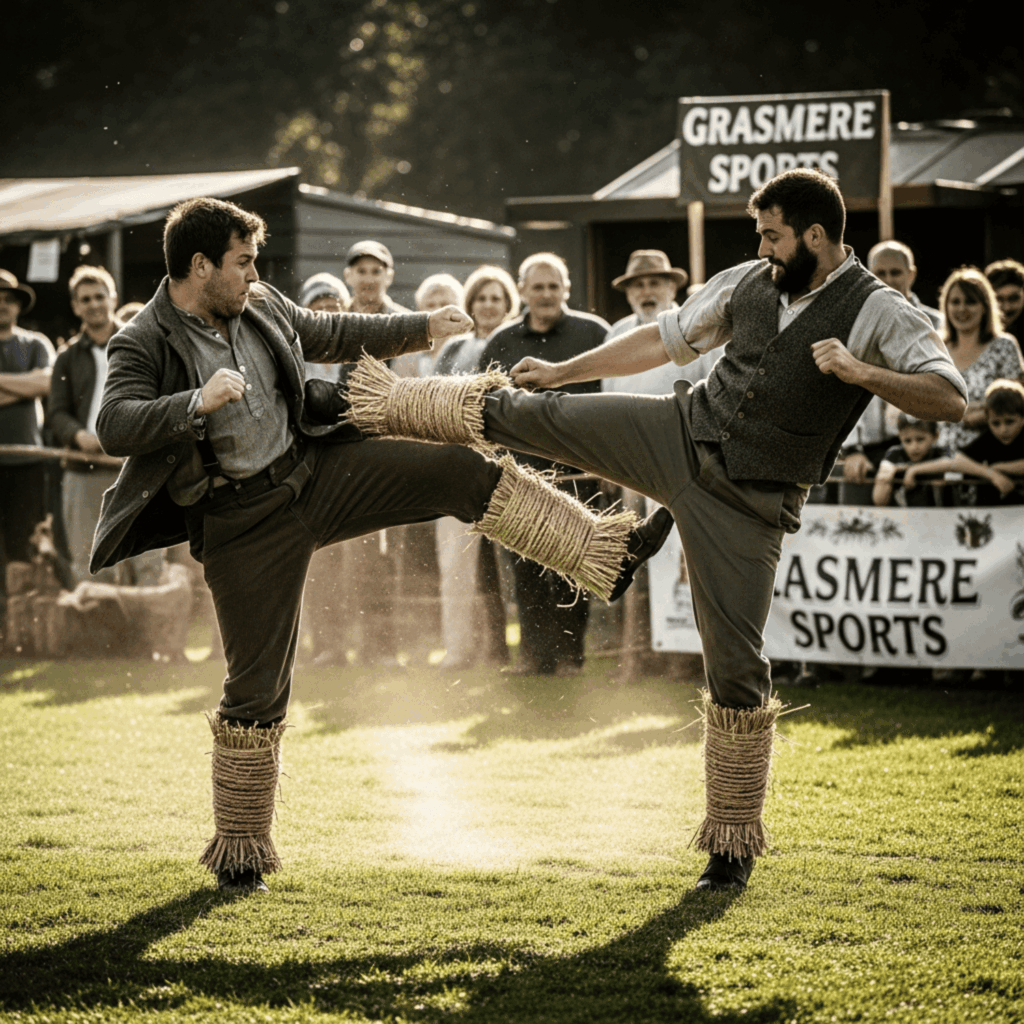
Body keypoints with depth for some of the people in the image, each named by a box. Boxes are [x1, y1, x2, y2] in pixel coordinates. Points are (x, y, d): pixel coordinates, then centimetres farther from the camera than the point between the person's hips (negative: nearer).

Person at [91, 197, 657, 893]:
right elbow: (115, 426, -29)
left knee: (461, 472, -9)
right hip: (242, 522, -5)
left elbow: (332, 336, 23)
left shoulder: (262, 308, 5)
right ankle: (239, 849, 13)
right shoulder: (144, 345, -13)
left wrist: (421, 329, 27)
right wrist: (196, 403, -43)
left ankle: (606, 550, -4)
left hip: (315, 470, 5)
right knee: (257, 686, -1)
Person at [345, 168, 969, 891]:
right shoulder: (748, 284, 5)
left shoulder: (877, 315, -12)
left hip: (748, 504, -5)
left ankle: (735, 840, 7)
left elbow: (951, 399, -21)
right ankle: (389, 410, 26)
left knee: (736, 664, -6)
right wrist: (563, 371, 20)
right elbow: (664, 340, 18)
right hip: (681, 432, 5)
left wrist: (862, 373, -34)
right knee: (533, 414, 1)